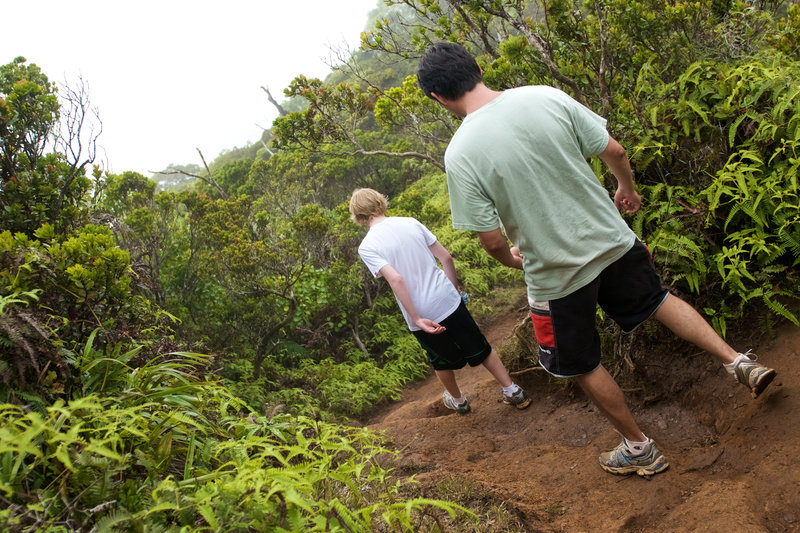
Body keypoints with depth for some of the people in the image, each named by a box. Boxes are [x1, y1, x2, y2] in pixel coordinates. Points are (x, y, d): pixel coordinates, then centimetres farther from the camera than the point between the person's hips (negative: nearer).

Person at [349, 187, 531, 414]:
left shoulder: (367, 248, -11)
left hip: (422, 315, -2)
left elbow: (396, 279, -24)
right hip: (448, 300, 2)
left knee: (442, 360, 25)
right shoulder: (410, 222, 1)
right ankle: (513, 391, 27)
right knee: (480, 348, 20)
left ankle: (457, 400, 47)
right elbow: (446, 257, 1)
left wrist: (416, 319, -21)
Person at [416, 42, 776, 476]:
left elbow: (492, 241, -16)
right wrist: (627, 189, 19)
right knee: (658, 299, 32)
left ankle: (639, 448, 34)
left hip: (556, 276, -3)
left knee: (584, 367, 19)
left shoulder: (460, 155, -20)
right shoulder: (546, 97, -9)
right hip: (612, 241, 4)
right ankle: (737, 362, 32)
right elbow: (614, 152, -2)